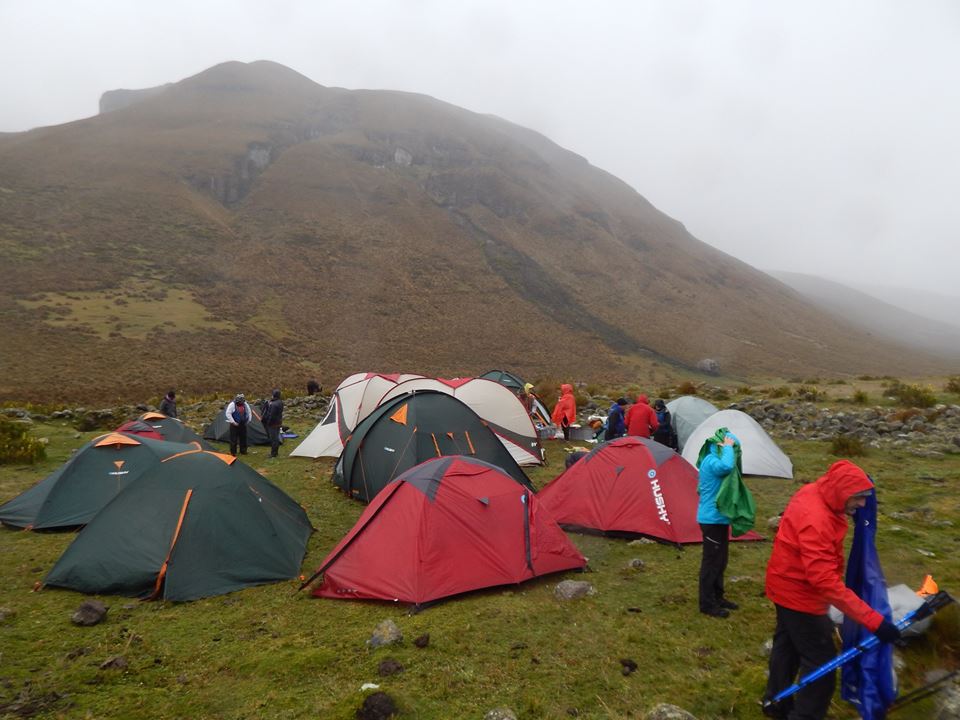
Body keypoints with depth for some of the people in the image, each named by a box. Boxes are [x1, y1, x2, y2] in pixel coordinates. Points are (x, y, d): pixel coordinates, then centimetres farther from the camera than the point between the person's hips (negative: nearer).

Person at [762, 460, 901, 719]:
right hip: (799, 592, -10)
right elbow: (825, 581, -38)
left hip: (787, 585, 10)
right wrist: (874, 620, -38)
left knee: (787, 644, 23)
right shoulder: (815, 520, -36)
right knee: (821, 663, 0)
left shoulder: (812, 493, -7)